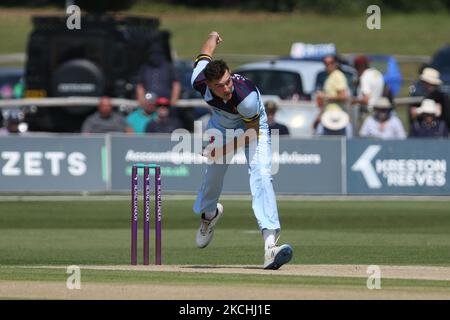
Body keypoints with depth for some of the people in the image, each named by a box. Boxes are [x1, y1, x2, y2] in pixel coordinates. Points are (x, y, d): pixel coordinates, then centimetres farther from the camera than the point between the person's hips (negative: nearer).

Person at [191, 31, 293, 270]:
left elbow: (252, 133, -25)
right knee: (214, 170, 15)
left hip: (251, 123, -4)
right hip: (221, 120, 4)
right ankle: (209, 214, 52)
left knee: (260, 174, -22)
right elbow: (206, 51, -9)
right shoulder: (199, 81, -33)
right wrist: (214, 37, 13)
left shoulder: (247, 96, -43)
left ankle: (270, 243, -36)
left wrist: (226, 149, -33)